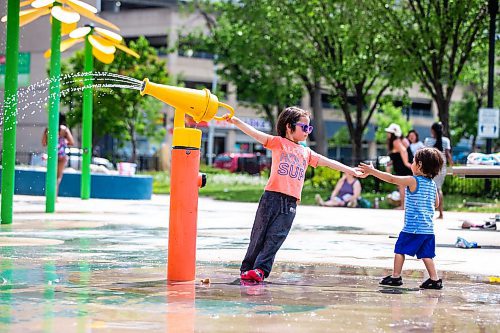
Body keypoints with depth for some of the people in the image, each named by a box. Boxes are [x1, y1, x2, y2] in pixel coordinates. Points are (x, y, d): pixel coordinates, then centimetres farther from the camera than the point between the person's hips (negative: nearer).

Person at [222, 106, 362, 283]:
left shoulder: (306, 152, 22)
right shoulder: (278, 142, 7)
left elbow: (328, 162, 27)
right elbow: (255, 134, -4)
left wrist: (350, 170, 26)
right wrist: (235, 121, -17)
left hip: (291, 202, 4)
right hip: (272, 196, -4)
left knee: (275, 237, -7)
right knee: (259, 235, -1)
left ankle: (260, 270, -11)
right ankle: (246, 268, 7)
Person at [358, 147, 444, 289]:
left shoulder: (412, 181, -11)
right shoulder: (432, 184, 9)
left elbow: (391, 179, -9)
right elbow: (436, 203, 19)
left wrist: (372, 171, -4)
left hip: (412, 227, -6)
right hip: (428, 228, 6)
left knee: (400, 250, 6)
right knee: (426, 254, 10)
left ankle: (396, 276, 9)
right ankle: (434, 279, 6)